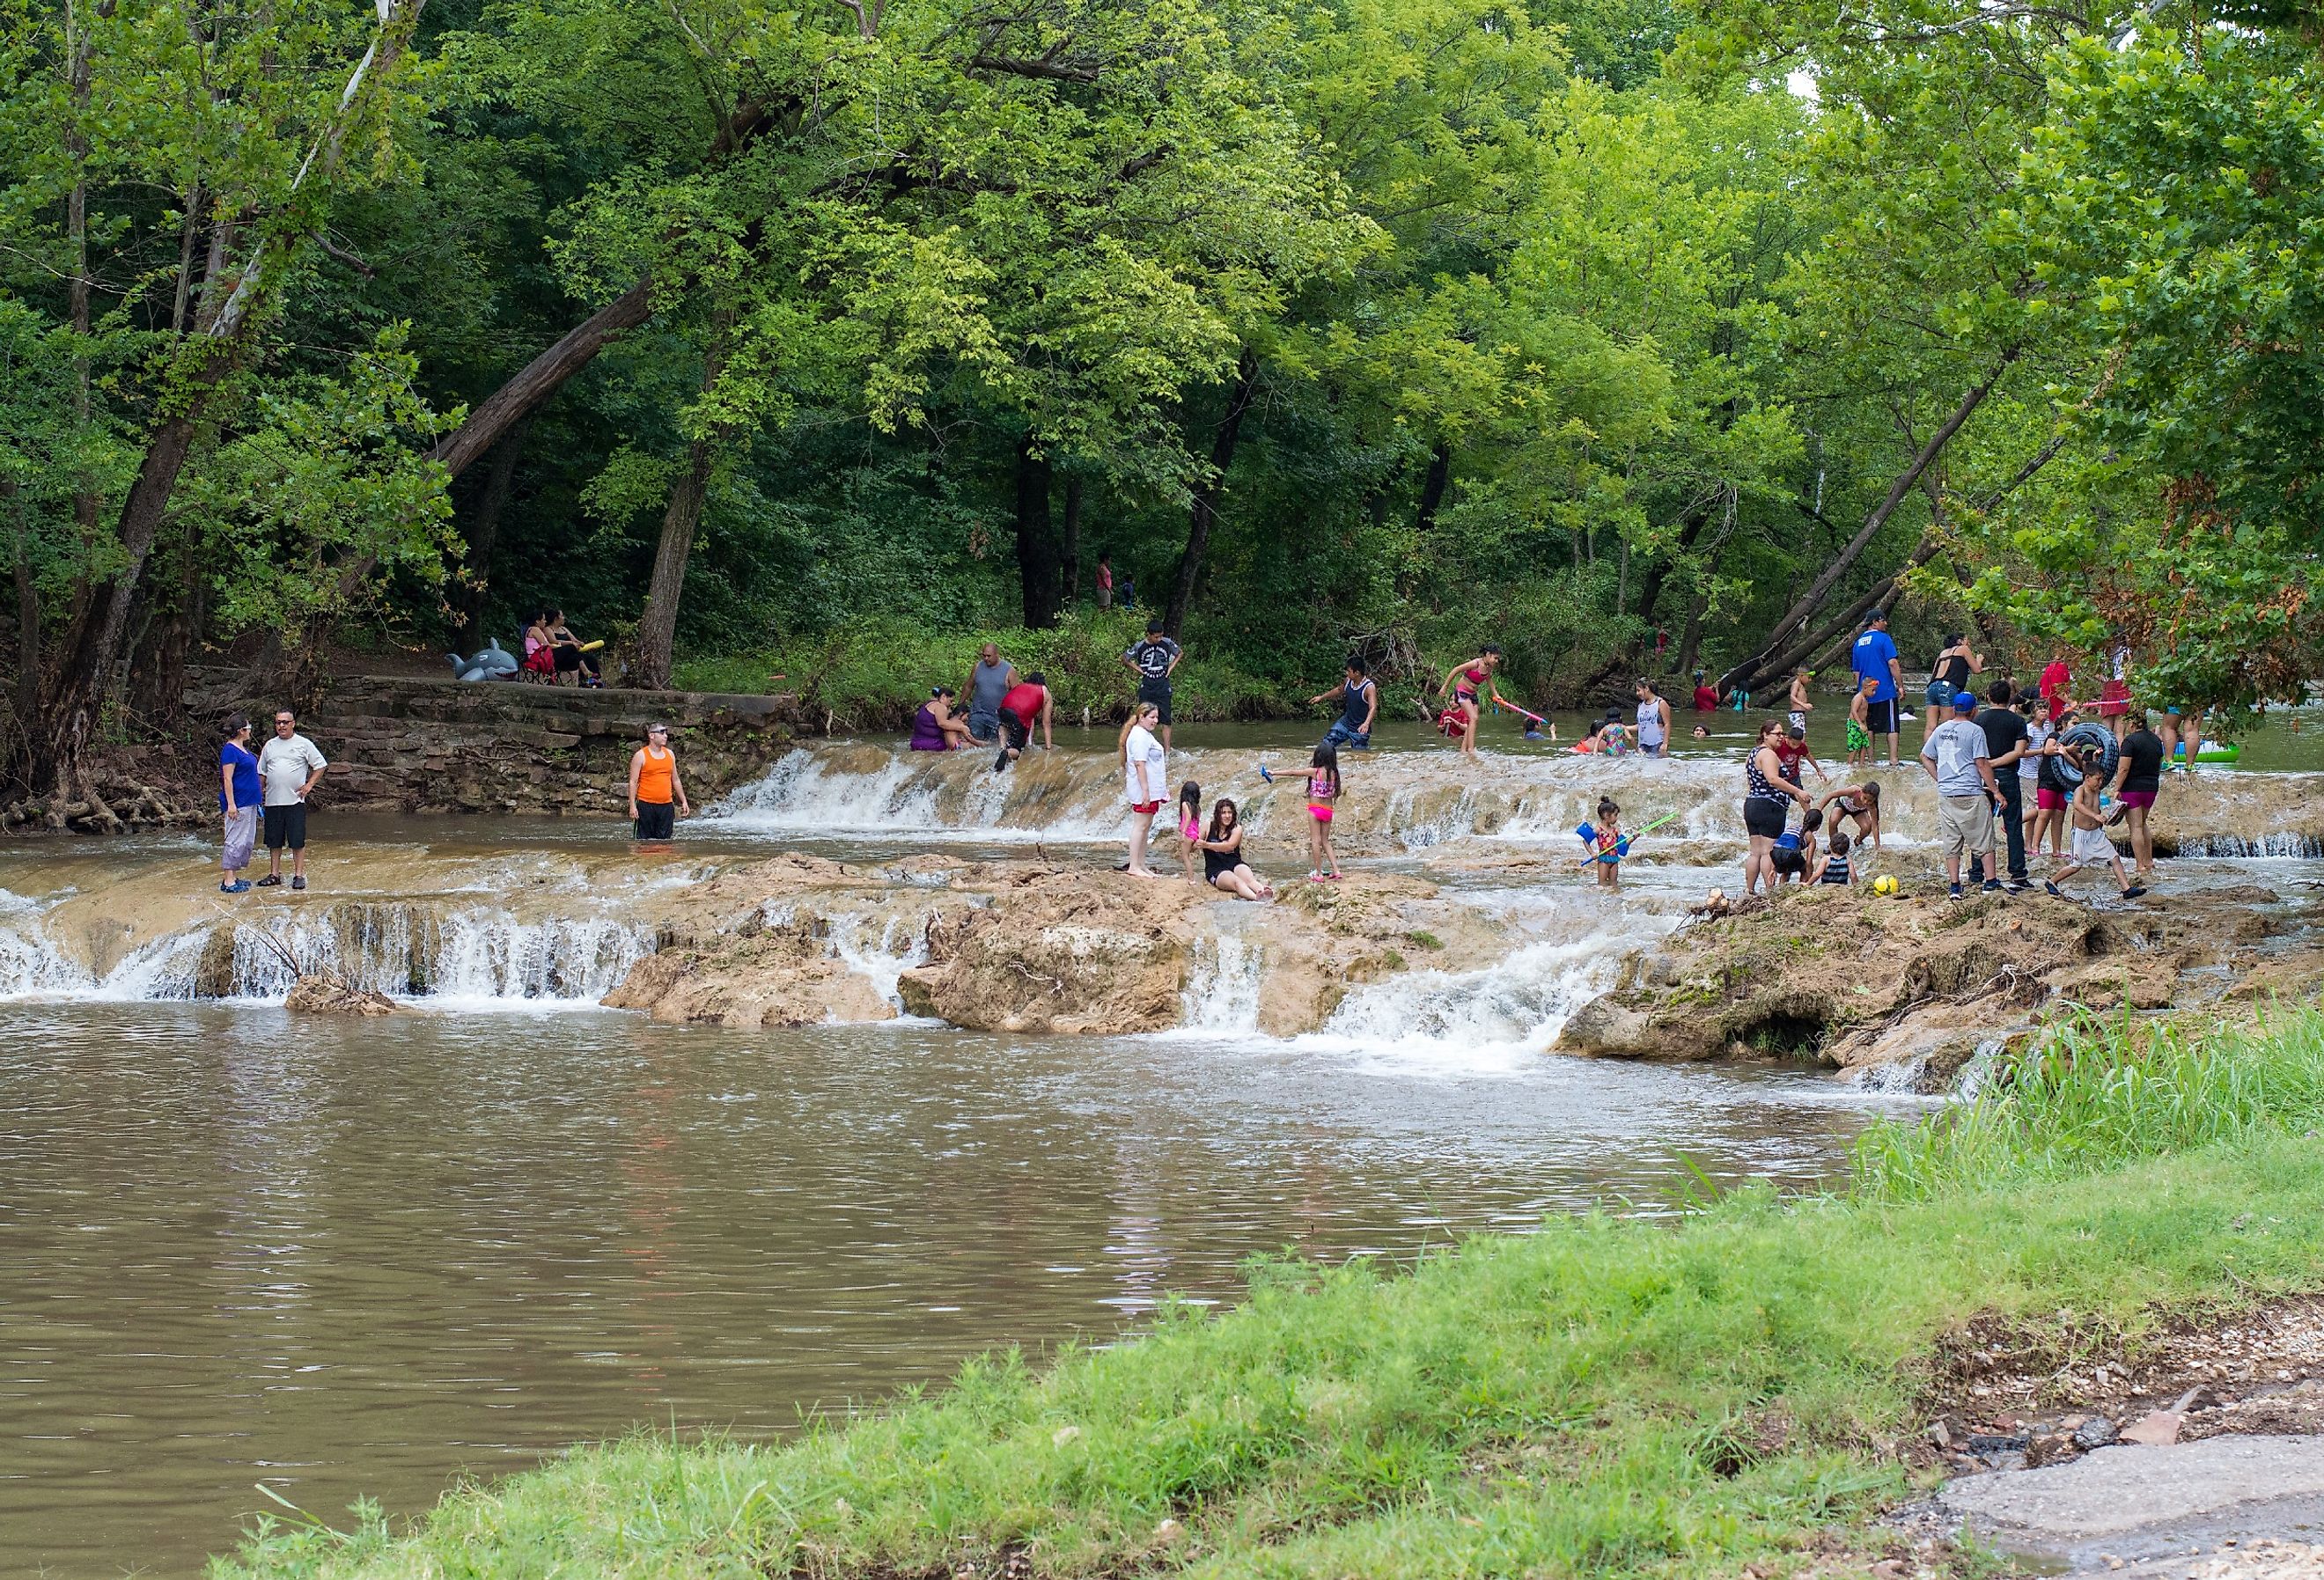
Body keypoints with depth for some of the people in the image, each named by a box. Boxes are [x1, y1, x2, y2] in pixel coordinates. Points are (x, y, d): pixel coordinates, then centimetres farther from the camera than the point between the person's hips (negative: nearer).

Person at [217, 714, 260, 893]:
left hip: (249, 802, 10)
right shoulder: (230, 750, -15)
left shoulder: (243, 749, 13)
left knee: (247, 841, 13)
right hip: (238, 802, -10)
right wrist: (231, 804, -22)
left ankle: (234, 877, 19)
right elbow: (227, 779, -18)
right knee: (236, 841, -8)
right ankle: (228, 882, -6)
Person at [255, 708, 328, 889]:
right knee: (274, 840, 8)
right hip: (273, 801, 4)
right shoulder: (270, 745, 12)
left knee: (297, 840, -3)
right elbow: (262, 773, 18)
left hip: (295, 800, -4)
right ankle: (274, 874, 16)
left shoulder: (304, 744, 1)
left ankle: (299, 875, 2)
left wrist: (309, 784, -6)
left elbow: (320, 766, 3)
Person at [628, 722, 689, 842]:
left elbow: (676, 780, 21)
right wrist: (632, 806, -12)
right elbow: (633, 782, -5)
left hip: (666, 805, 4)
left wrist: (684, 801, 16)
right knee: (645, 841, -2)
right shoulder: (641, 756, -3)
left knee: (664, 841, 3)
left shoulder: (670, 754, 13)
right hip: (646, 805, -4)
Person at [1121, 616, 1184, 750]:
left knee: (1166, 721, -1)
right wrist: (1137, 669, 0)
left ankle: (1167, 752, 0)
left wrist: (1171, 667, 5)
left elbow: (1181, 653, 16)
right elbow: (1124, 658, 10)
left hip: (1163, 688, 1)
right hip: (1146, 688, -1)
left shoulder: (1167, 643, -2)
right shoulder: (1139, 647, -6)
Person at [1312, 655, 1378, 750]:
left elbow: (1373, 708, -36)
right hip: (1345, 722, 6)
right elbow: (1339, 690, 22)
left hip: (1359, 729, -6)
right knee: (1326, 744, 2)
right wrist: (1321, 697, 31)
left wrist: (1366, 723, -54)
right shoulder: (1348, 681, -2)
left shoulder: (1369, 688, -24)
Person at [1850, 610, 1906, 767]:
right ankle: (1893, 760, -10)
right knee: (1891, 727, -3)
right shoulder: (1883, 639, -7)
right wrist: (1901, 686, -10)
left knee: (1868, 728, 11)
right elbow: (1893, 664, -14)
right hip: (1886, 691, -6)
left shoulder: (1858, 643, 12)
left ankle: (1869, 761, 11)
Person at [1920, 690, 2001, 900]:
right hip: (1971, 794, -5)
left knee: (1951, 843, 9)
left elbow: (1925, 757, 17)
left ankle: (1954, 885, 7)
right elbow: (1982, 764, -11)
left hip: (1945, 794, 5)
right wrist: (1995, 791, -5)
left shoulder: (1941, 730, 9)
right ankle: (1991, 881, 7)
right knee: (1983, 840, 6)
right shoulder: (1974, 731, -9)